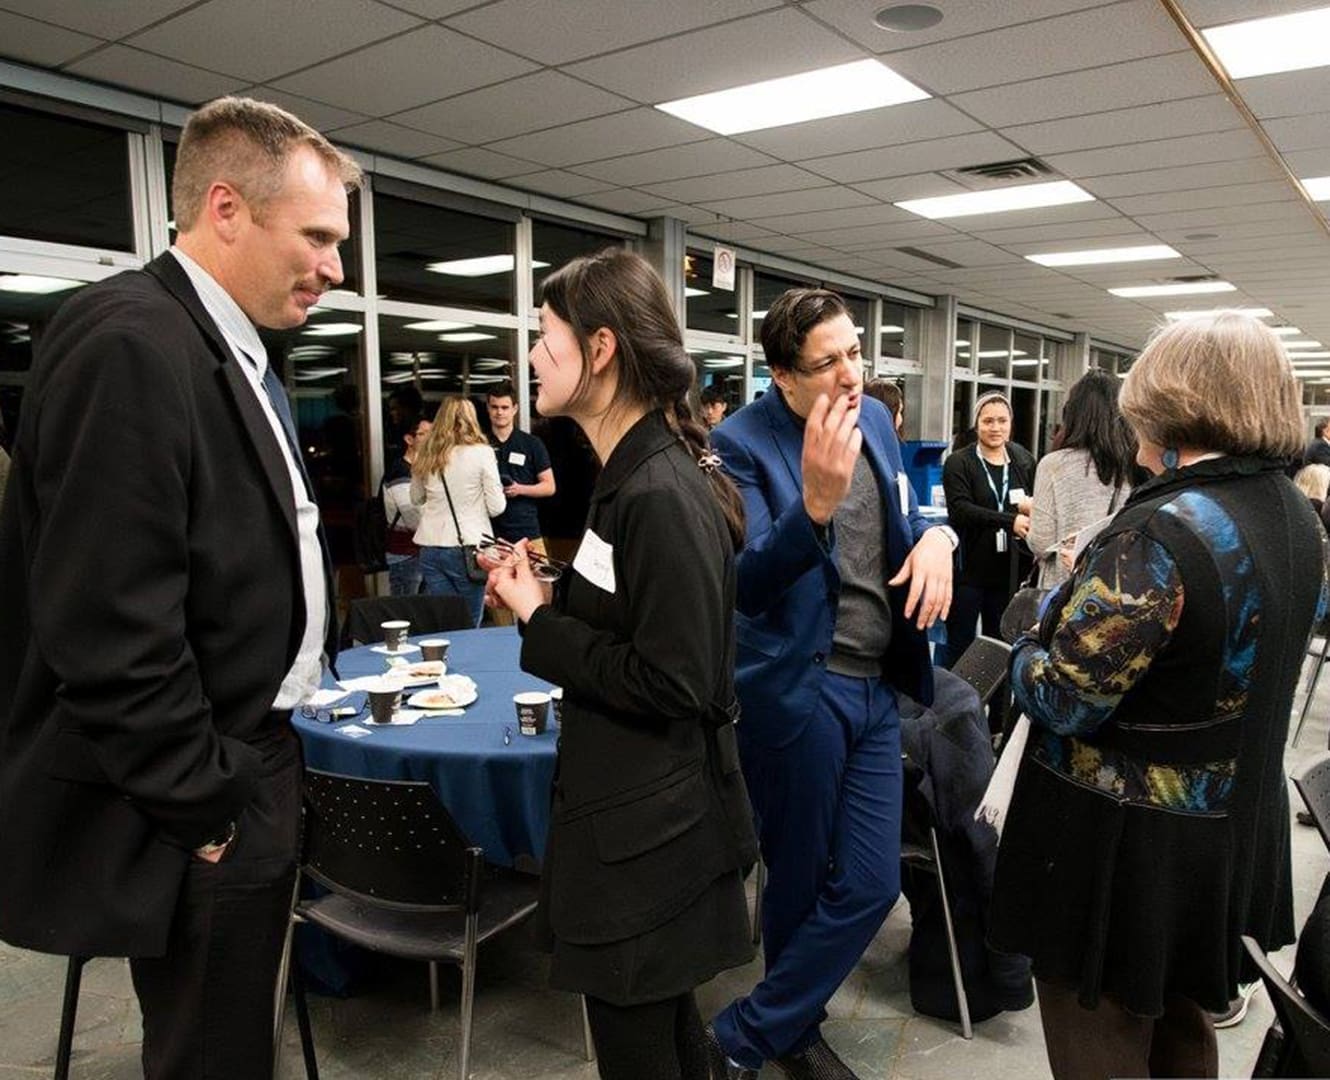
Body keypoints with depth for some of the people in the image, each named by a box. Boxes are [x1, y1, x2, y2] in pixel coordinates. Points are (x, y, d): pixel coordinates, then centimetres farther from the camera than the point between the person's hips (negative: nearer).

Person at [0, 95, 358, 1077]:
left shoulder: (232, 353, 10)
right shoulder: (130, 343, -21)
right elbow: (107, 627, -25)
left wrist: (257, 773, 15)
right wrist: (203, 812, -16)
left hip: (253, 770, 9)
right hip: (204, 809, -9)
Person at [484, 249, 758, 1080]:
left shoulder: (661, 494, -23)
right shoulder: (629, 474, 7)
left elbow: (671, 683, -23)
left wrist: (540, 621, -17)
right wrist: (547, 599, 0)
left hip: (650, 832, -9)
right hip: (638, 810, 9)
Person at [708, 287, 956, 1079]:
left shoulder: (876, 418, 7)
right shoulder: (744, 444, -14)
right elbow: (748, 586, -23)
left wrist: (937, 534, -3)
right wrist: (815, 502, -38)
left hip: (877, 686, 7)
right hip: (797, 689, -6)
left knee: (869, 886, 7)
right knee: (801, 880, 10)